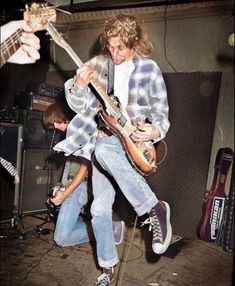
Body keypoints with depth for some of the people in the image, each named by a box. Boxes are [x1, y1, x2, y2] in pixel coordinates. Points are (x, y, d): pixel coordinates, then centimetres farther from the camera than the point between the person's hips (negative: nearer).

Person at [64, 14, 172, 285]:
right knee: (100, 208, -1)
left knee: (103, 149, -38)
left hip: (136, 142, -3)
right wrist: (79, 86, -17)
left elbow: (161, 111, 2)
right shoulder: (98, 64, 3)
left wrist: (155, 130, -20)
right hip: (105, 141, 4)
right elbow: (81, 107, 4)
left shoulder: (149, 69, -3)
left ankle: (155, 208, -23)